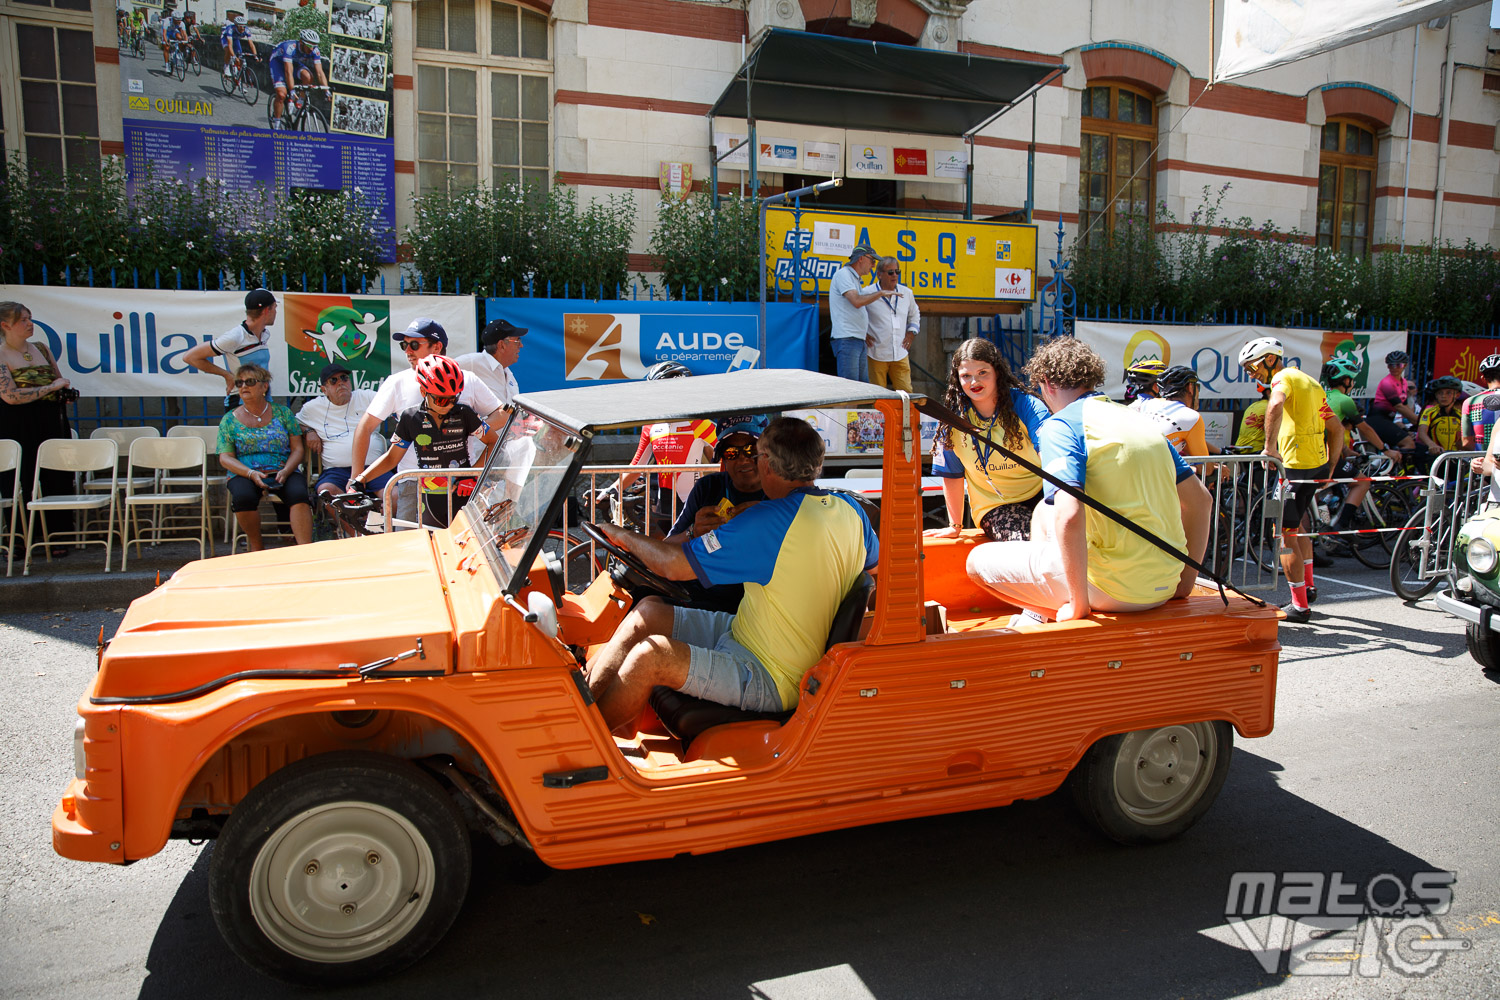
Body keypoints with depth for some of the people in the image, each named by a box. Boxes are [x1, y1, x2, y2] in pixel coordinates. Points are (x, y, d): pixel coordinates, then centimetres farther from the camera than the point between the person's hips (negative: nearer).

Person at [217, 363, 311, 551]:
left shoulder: (282, 412, 13)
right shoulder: (230, 419, 12)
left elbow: (297, 448, 8)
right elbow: (225, 458, 5)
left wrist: (285, 471, -11)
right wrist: (251, 473, -14)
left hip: (283, 473, 0)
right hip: (245, 474, 0)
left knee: (298, 493, -33)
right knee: (243, 496, -34)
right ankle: (256, 548, -12)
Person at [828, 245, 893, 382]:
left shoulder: (856, 279, 24)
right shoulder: (843, 274, -6)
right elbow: (857, 301, -19)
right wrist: (881, 293, -9)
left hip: (859, 340, 10)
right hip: (846, 339, -10)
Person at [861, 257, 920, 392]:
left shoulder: (906, 293, 10)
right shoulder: (867, 293, -5)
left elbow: (914, 315, 29)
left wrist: (911, 333, 14)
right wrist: (863, 333, -1)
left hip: (900, 355, 4)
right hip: (876, 354, -4)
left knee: (906, 392, 0)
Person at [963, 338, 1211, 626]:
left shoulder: (1059, 426, -10)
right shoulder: (1139, 419, 13)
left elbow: (1069, 516, -26)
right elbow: (1201, 500, 16)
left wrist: (1079, 605, -17)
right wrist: (1185, 582, 19)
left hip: (1116, 589, -8)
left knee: (979, 560, 5)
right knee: (1044, 509, 28)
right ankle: (1033, 616, 31)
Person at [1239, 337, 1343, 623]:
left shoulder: (1283, 378, -8)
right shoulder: (1311, 382, 20)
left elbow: (1275, 406, -33)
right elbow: (1337, 429, 20)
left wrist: (1270, 446, -34)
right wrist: (1329, 468, 20)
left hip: (1295, 466, -10)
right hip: (1318, 464, 10)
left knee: (1286, 534, -3)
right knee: (1297, 525, 26)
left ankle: (1300, 606, 1)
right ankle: (1308, 586, 35)